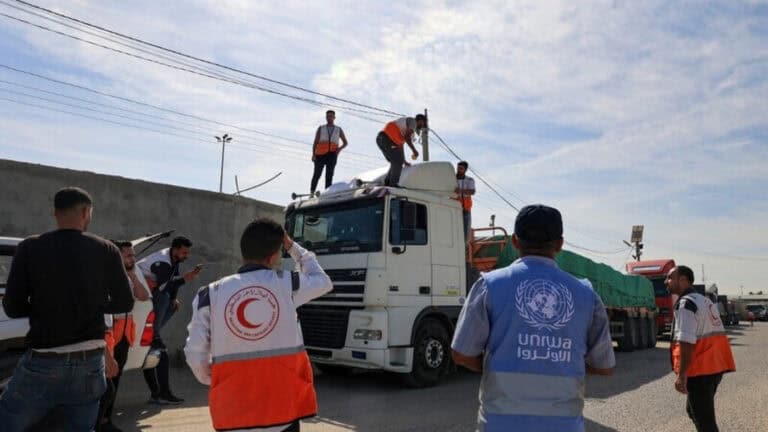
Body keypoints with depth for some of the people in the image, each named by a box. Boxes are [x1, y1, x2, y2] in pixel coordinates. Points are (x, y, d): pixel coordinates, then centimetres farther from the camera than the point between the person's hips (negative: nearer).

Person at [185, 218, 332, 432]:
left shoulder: (210, 295, -3)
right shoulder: (286, 284, -4)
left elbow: (195, 353, 0)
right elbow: (323, 281, 17)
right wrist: (293, 247, 23)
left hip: (233, 409, 1)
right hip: (283, 404, -1)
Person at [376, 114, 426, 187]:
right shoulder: (413, 121, 2)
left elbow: (400, 144, 32)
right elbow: (407, 137, -15)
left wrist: (404, 161, 34)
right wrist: (414, 150, -11)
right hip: (387, 139, -9)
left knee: (396, 163, 15)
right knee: (398, 162, -5)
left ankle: (387, 183, 10)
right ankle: (393, 184, -7)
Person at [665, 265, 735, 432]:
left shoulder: (685, 303, -16)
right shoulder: (706, 300, 15)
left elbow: (686, 342, -25)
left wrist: (682, 374, -23)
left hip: (700, 369, -10)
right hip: (716, 365, 10)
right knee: (694, 410, 24)